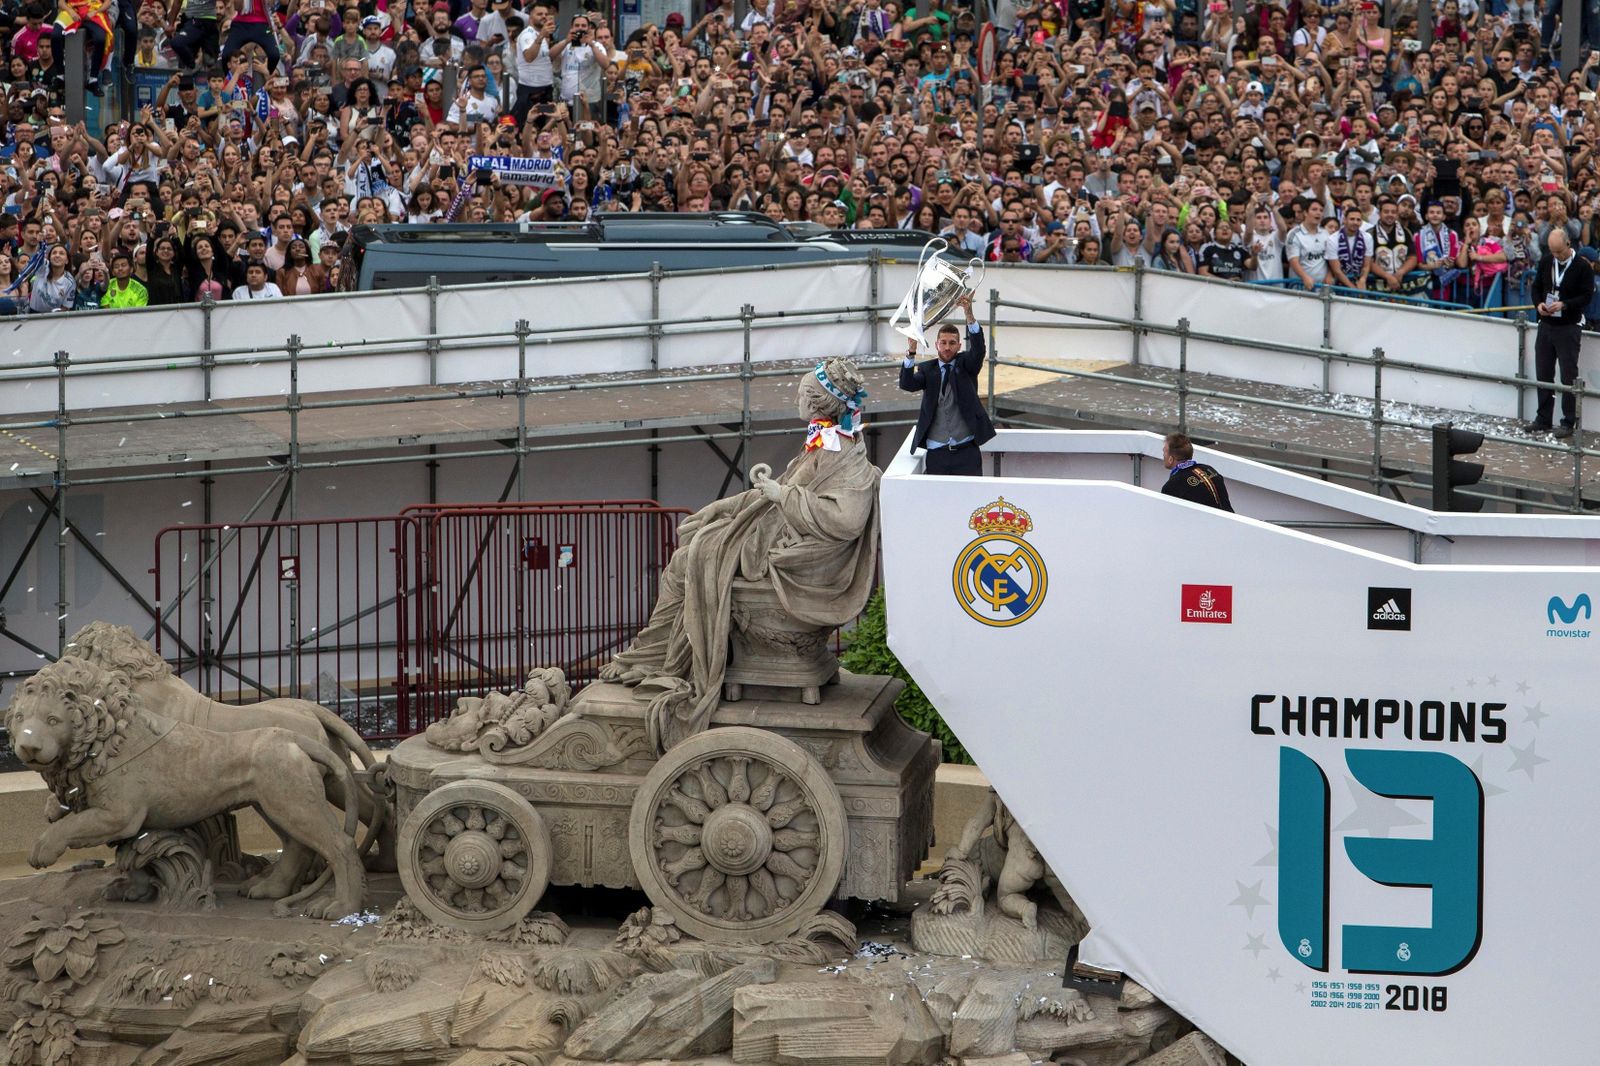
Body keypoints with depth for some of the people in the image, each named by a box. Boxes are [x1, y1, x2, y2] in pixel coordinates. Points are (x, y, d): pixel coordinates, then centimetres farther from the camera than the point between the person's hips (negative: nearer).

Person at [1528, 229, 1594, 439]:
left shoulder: (1582, 266, -10)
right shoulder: (1546, 262, 5)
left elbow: (1587, 296, -10)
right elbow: (1536, 286, 13)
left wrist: (1564, 305, -23)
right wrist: (1538, 304, -7)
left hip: (1569, 327, -5)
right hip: (1546, 325, 5)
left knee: (1568, 376, -1)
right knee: (1543, 374, 8)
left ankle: (1568, 422, 5)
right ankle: (1543, 419, 17)